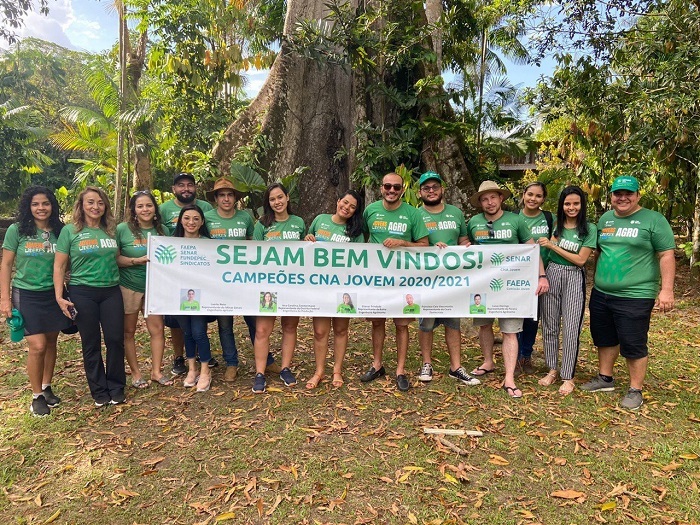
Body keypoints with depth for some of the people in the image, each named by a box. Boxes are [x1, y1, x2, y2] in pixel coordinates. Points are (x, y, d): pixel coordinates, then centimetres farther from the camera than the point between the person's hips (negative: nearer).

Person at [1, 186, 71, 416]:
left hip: (53, 294, 3)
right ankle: (37, 396, 12)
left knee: (51, 343, 10)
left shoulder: (59, 231, 2)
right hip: (26, 294, -3)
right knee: (37, 346, -7)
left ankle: (46, 387, 29)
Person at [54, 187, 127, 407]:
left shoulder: (111, 230, 7)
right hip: (82, 293, -2)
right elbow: (59, 266, -1)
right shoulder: (70, 231, -2)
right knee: (91, 344, 7)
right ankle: (99, 392, 21)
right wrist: (59, 297, -7)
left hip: (111, 291, 3)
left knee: (116, 339, 2)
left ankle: (116, 389, 19)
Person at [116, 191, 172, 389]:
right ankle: (135, 373, 22)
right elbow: (114, 258, -9)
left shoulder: (161, 230, 4)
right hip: (128, 287, -3)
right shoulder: (122, 229, -7)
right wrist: (137, 261, -21)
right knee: (128, 332, 7)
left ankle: (156, 371, 17)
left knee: (157, 329, 2)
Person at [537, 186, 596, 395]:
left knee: (571, 328, -3)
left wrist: (553, 246, -12)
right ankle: (552, 369, 22)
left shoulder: (589, 229, -2)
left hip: (574, 278, -3)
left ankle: (568, 377, 8)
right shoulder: (555, 224, 6)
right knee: (550, 324, 8)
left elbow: (581, 260, -8)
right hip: (551, 274, 3)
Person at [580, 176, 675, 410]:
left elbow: (666, 255, -10)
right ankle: (605, 378, 34)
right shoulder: (605, 219, 11)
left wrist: (666, 290, -15)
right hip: (600, 294, 6)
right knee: (605, 339, 17)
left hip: (634, 297, -6)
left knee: (633, 344, 2)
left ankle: (635, 390, 18)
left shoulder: (653, 220, -7)